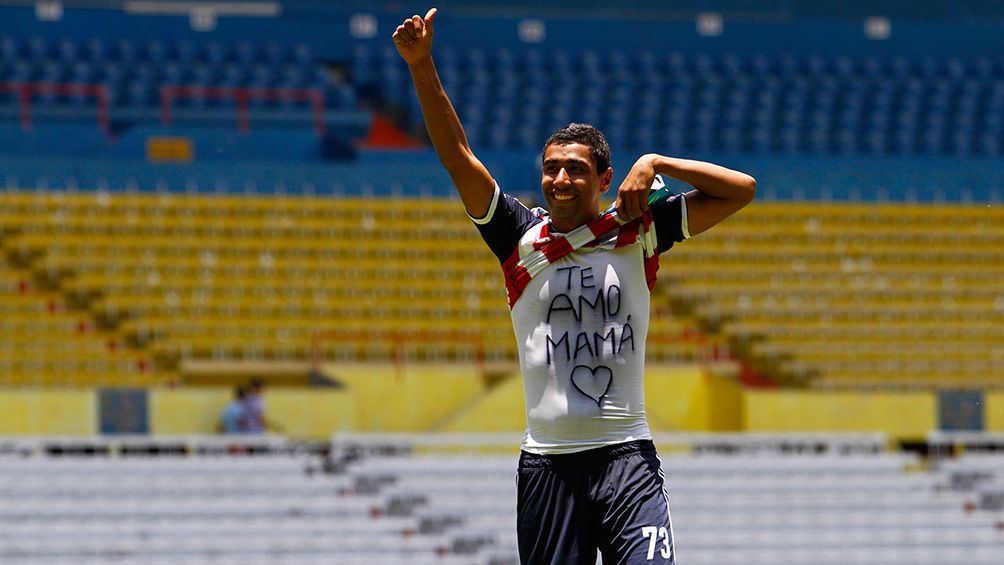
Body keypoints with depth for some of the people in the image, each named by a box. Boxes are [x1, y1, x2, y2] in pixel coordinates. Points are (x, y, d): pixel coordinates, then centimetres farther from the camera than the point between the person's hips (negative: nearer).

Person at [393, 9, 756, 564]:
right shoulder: (521, 236, 7)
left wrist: (656, 163, -2)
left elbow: (741, 189, 6)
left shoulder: (636, 233, 6)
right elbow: (458, 157, -1)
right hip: (547, 464, 1)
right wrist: (421, 66, -10)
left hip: (627, 458, -1)